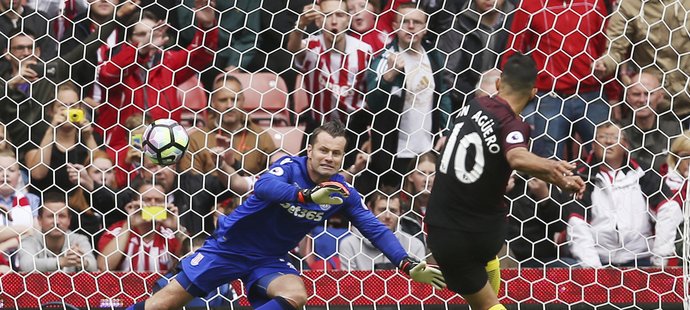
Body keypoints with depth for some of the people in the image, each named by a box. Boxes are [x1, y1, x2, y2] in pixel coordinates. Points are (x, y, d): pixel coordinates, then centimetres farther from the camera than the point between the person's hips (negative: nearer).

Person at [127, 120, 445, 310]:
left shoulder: (343, 194, -7)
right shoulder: (290, 167, -20)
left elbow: (375, 229, -5)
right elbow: (263, 186, -42)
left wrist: (408, 265, -18)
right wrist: (309, 195, -57)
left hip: (270, 260, 3)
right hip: (231, 245, -3)